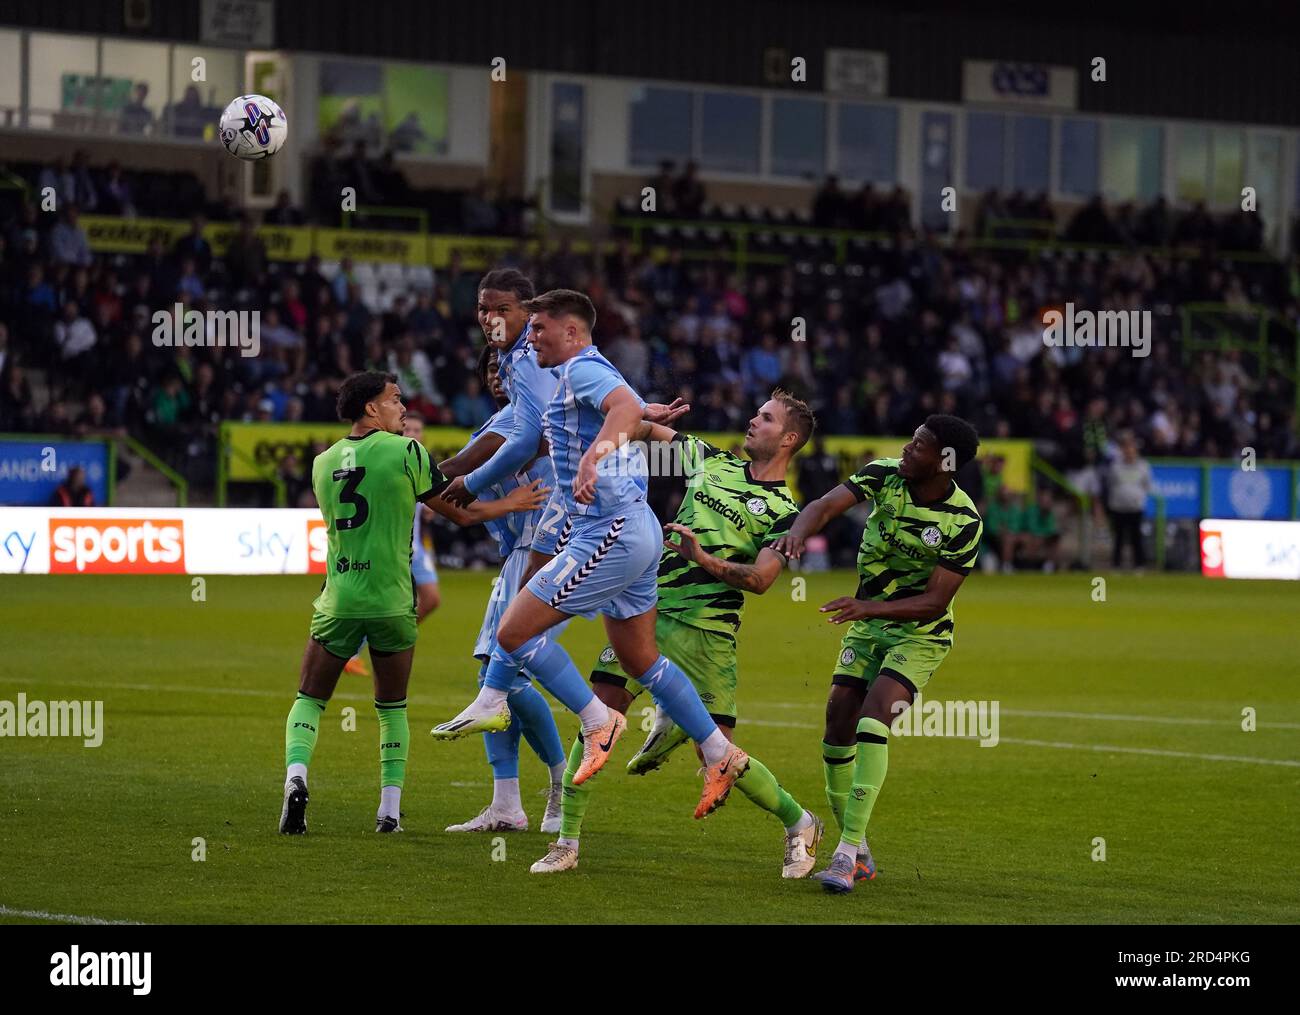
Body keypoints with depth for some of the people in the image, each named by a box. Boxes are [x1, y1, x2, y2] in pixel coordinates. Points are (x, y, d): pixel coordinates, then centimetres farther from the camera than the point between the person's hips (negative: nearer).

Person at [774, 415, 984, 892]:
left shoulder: (963, 522, -21)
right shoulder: (885, 475, -10)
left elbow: (935, 602, -21)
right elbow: (827, 504, -22)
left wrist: (868, 607, -34)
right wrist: (799, 530, -45)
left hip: (919, 633, -5)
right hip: (867, 623, 5)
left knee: (872, 720, -23)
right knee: (839, 720, -3)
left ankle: (847, 854, -23)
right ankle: (856, 852, 13)